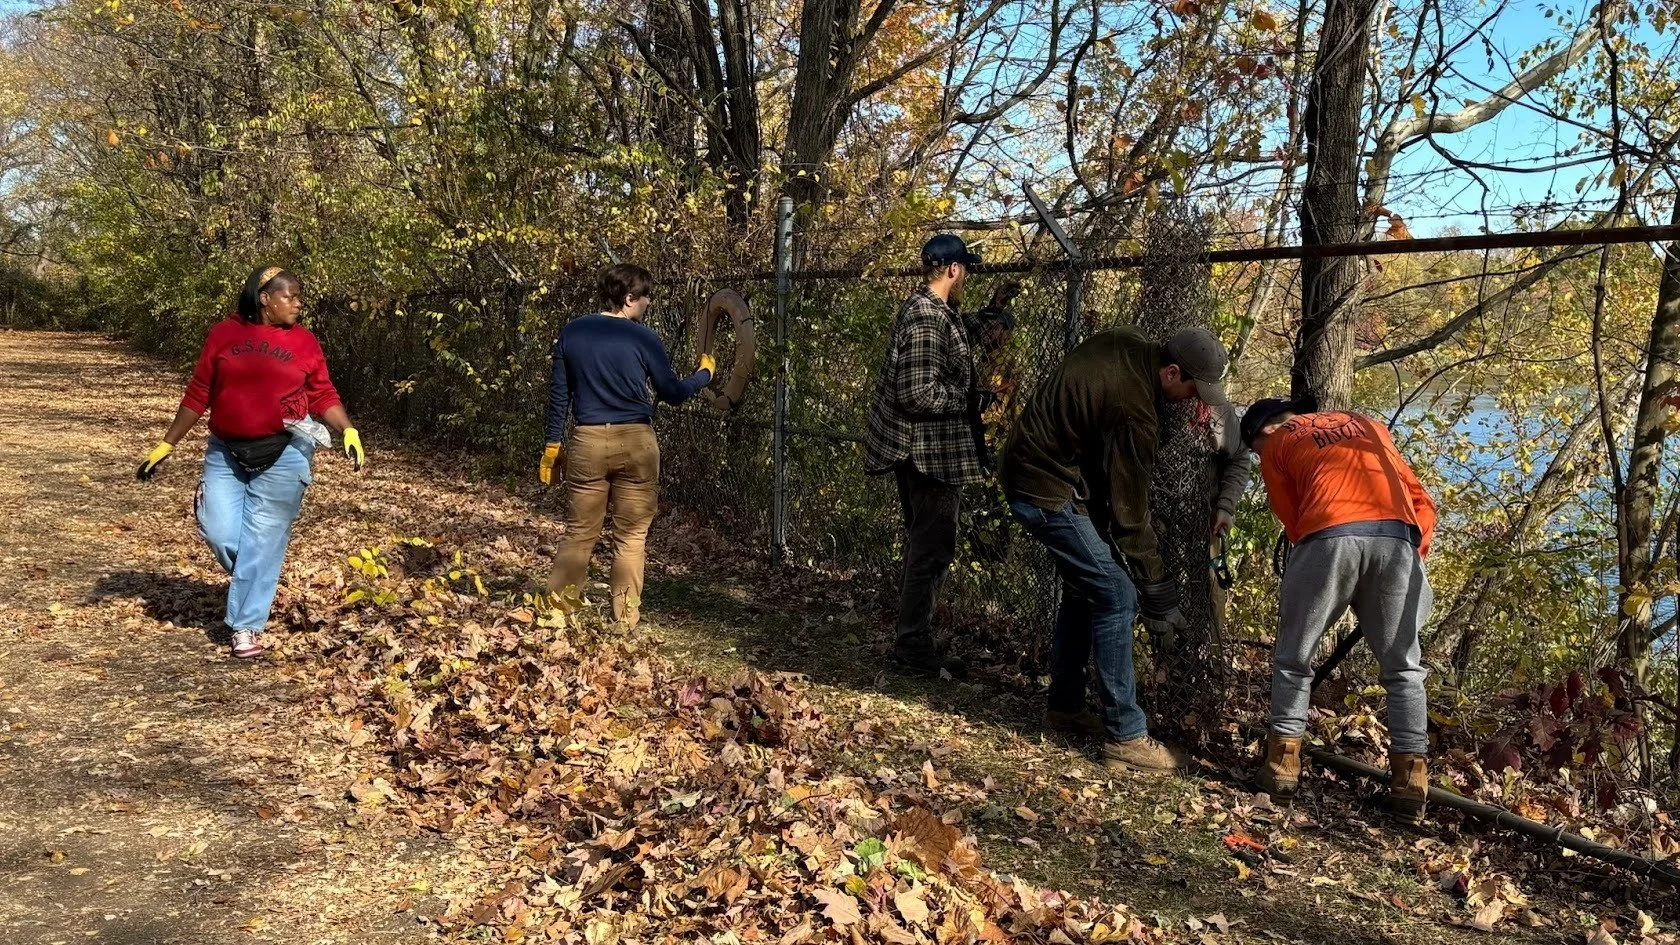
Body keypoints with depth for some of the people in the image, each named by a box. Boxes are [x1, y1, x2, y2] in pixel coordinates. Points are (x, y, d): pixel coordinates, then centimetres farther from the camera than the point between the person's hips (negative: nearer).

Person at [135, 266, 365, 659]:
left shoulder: (304, 341, 2)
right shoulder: (224, 333, 2)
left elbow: (323, 396, 2)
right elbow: (198, 394, 6)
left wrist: (348, 431, -15)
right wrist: (167, 444, 7)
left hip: (282, 454, -1)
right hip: (225, 452, 2)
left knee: (262, 539, 0)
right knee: (218, 532, -3)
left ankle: (247, 626, 10)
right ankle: (255, 580, 29)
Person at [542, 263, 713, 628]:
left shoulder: (572, 333, 4)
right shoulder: (643, 338, -7)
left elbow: (558, 392, 8)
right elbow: (672, 393, 0)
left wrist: (554, 442, 15)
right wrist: (704, 373, 18)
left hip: (587, 442, 3)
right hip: (635, 444, -3)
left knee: (579, 532, 11)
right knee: (631, 536, 6)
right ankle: (625, 618, 10)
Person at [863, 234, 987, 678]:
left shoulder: (923, 308, 12)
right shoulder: (929, 317, -20)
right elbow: (919, 394, -26)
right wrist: (972, 403, -13)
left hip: (921, 451, 11)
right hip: (932, 450, -11)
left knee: (922, 545, 18)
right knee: (932, 550, -2)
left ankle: (911, 639, 28)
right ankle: (914, 649, 6)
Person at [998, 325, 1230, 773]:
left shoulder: (1126, 343, -1)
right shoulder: (1134, 412, -26)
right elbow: (1129, 511, -19)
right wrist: (1156, 595, -11)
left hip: (1030, 465, 10)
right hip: (1047, 491, -10)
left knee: (1085, 586, 18)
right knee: (1115, 594, -10)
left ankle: (1064, 706, 28)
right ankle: (1126, 737, -6)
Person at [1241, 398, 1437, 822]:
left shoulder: (1277, 445, 22)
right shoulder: (1369, 425, 33)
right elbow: (1422, 502, 25)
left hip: (1328, 537, -3)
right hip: (1396, 539, 3)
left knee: (1293, 658, 14)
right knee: (1403, 667, 15)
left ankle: (1282, 762, 12)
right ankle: (1410, 778, 9)